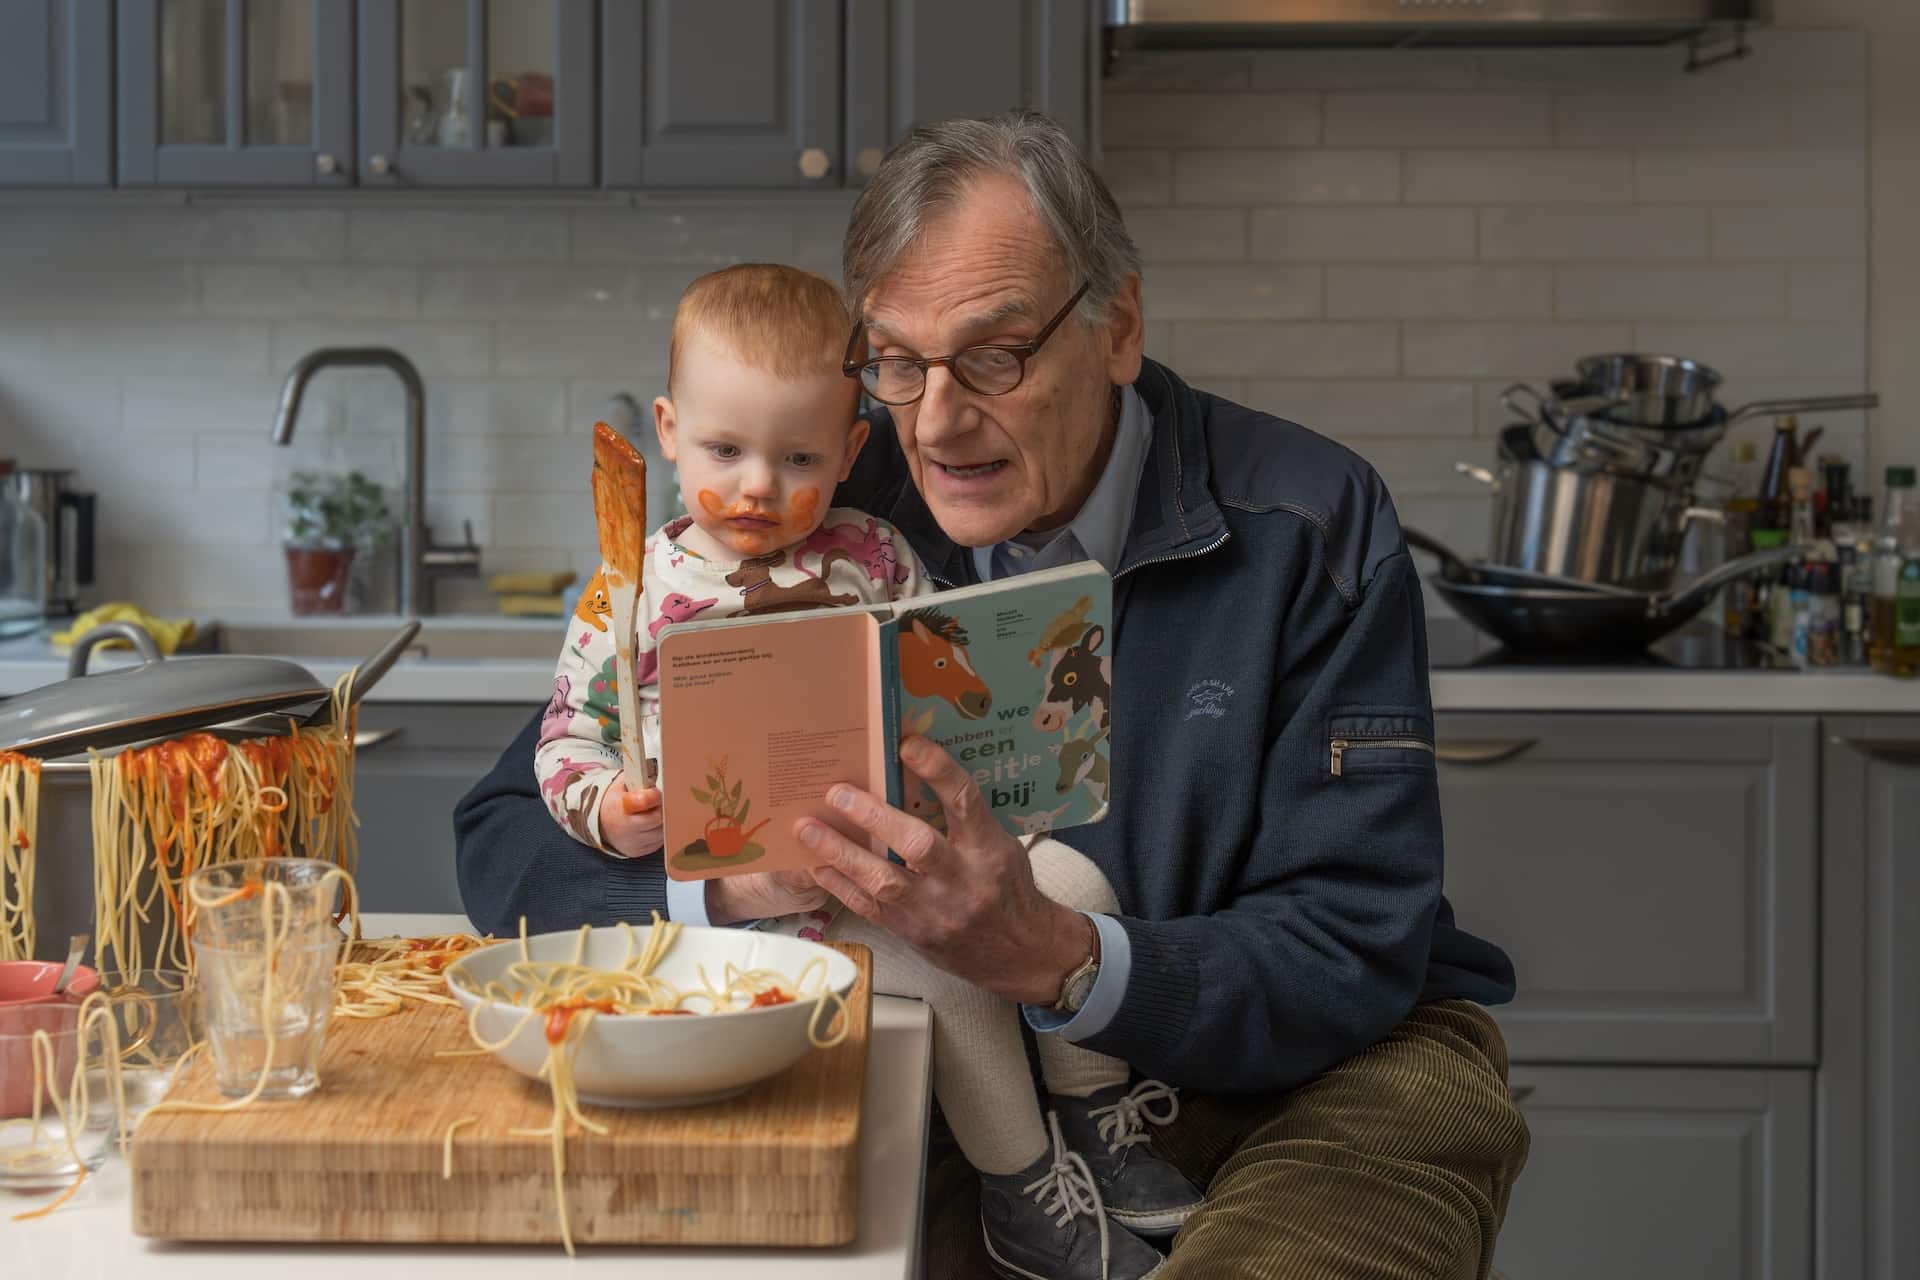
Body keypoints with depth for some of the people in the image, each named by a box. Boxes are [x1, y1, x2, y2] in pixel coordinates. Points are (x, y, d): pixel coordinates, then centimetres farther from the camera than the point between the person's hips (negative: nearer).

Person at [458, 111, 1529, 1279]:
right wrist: (721, 893, -26)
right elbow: (510, 833, -4)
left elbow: (1349, 961, -16)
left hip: (1304, 1069, -3)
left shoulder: (1310, 531, -11)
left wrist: (1055, 962, -34)